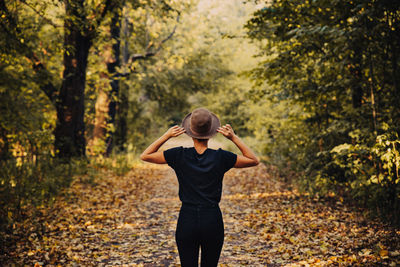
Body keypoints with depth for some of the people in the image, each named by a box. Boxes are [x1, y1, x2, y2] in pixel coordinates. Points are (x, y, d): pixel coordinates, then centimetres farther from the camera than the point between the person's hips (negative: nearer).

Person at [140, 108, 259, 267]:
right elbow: (254, 160, 6)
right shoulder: (220, 157, -8)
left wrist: (166, 136, -3)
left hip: (187, 221, 0)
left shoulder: (180, 155, -7)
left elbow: (145, 156, 4)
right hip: (212, 221, 0)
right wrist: (234, 138, -2)